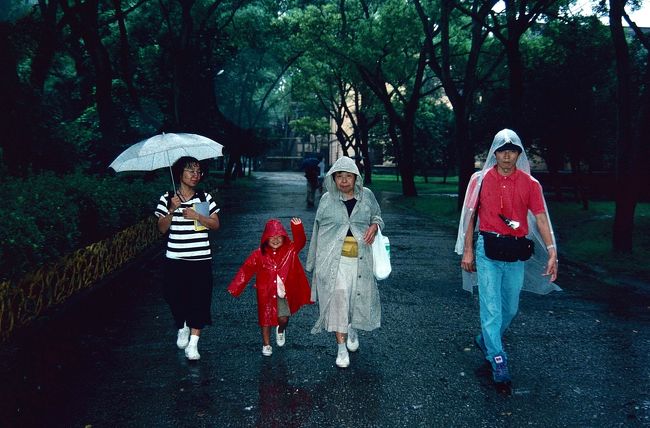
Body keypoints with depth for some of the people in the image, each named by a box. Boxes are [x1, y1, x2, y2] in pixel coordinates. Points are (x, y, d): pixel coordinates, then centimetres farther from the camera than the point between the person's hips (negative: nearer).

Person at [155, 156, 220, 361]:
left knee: (199, 299, -2)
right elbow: (162, 228, -1)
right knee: (175, 296, 4)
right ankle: (182, 328, 34)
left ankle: (193, 343, 4)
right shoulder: (167, 199, 2)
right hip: (175, 259, 0)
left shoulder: (205, 198, 4)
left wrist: (197, 216, -15)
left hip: (200, 259, 0)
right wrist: (172, 210, -17)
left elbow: (215, 224, 0)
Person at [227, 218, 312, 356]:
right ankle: (266, 345, 26)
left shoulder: (289, 251, -4)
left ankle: (281, 330, 31)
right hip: (266, 293, 0)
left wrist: (297, 227, -36)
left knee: (283, 318, -6)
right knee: (266, 319, 8)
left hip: (283, 293, 0)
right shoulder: (259, 254, -7)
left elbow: (300, 242, -19)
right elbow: (246, 270, -7)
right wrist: (235, 288, -11)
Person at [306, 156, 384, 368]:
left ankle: (352, 329, 42)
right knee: (337, 297, -8)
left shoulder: (367, 196, 3)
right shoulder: (327, 199, 0)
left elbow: (377, 216, 19)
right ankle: (341, 347, 1)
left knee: (358, 295, 10)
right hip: (334, 257, -2)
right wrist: (315, 261, 8)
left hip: (360, 257, 2)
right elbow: (318, 229, 7)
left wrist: (374, 226, -7)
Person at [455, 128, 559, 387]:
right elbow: (470, 216, 5)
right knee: (491, 307, -7)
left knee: (510, 308, 14)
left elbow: (541, 219, -4)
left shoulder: (530, 184, 1)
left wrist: (552, 252, -13)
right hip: (487, 249, -2)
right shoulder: (480, 179, 0)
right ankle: (498, 360, -1)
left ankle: (486, 340, 38)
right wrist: (468, 250, 3)